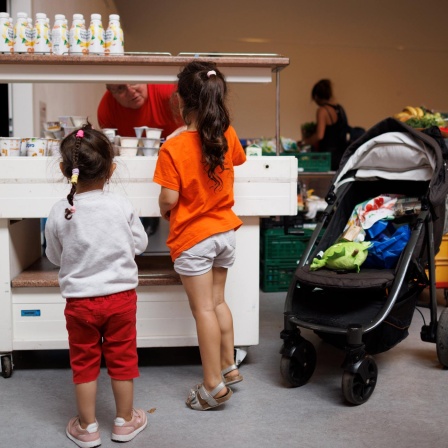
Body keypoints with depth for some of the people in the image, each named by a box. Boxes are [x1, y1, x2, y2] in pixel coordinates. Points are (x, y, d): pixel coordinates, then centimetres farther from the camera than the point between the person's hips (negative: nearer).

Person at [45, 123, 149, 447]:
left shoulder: (59, 213, -10)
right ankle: (125, 422, 28)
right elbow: (140, 244, 0)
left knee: (84, 362, 13)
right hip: (121, 296, 0)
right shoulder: (122, 206, -11)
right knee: (122, 359, 13)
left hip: (80, 299, 0)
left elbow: (55, 257, 2)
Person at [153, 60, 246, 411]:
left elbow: (169, 200, -19)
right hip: (225, 231, 6)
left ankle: (214, 385, 8)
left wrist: (164, 210, 4)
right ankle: (229, 366, 29)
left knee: (203, 309, 1)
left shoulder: (173, 148, -20)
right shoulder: (227, 136, -4)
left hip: (193, 238, -5)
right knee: (217, 301, 20)